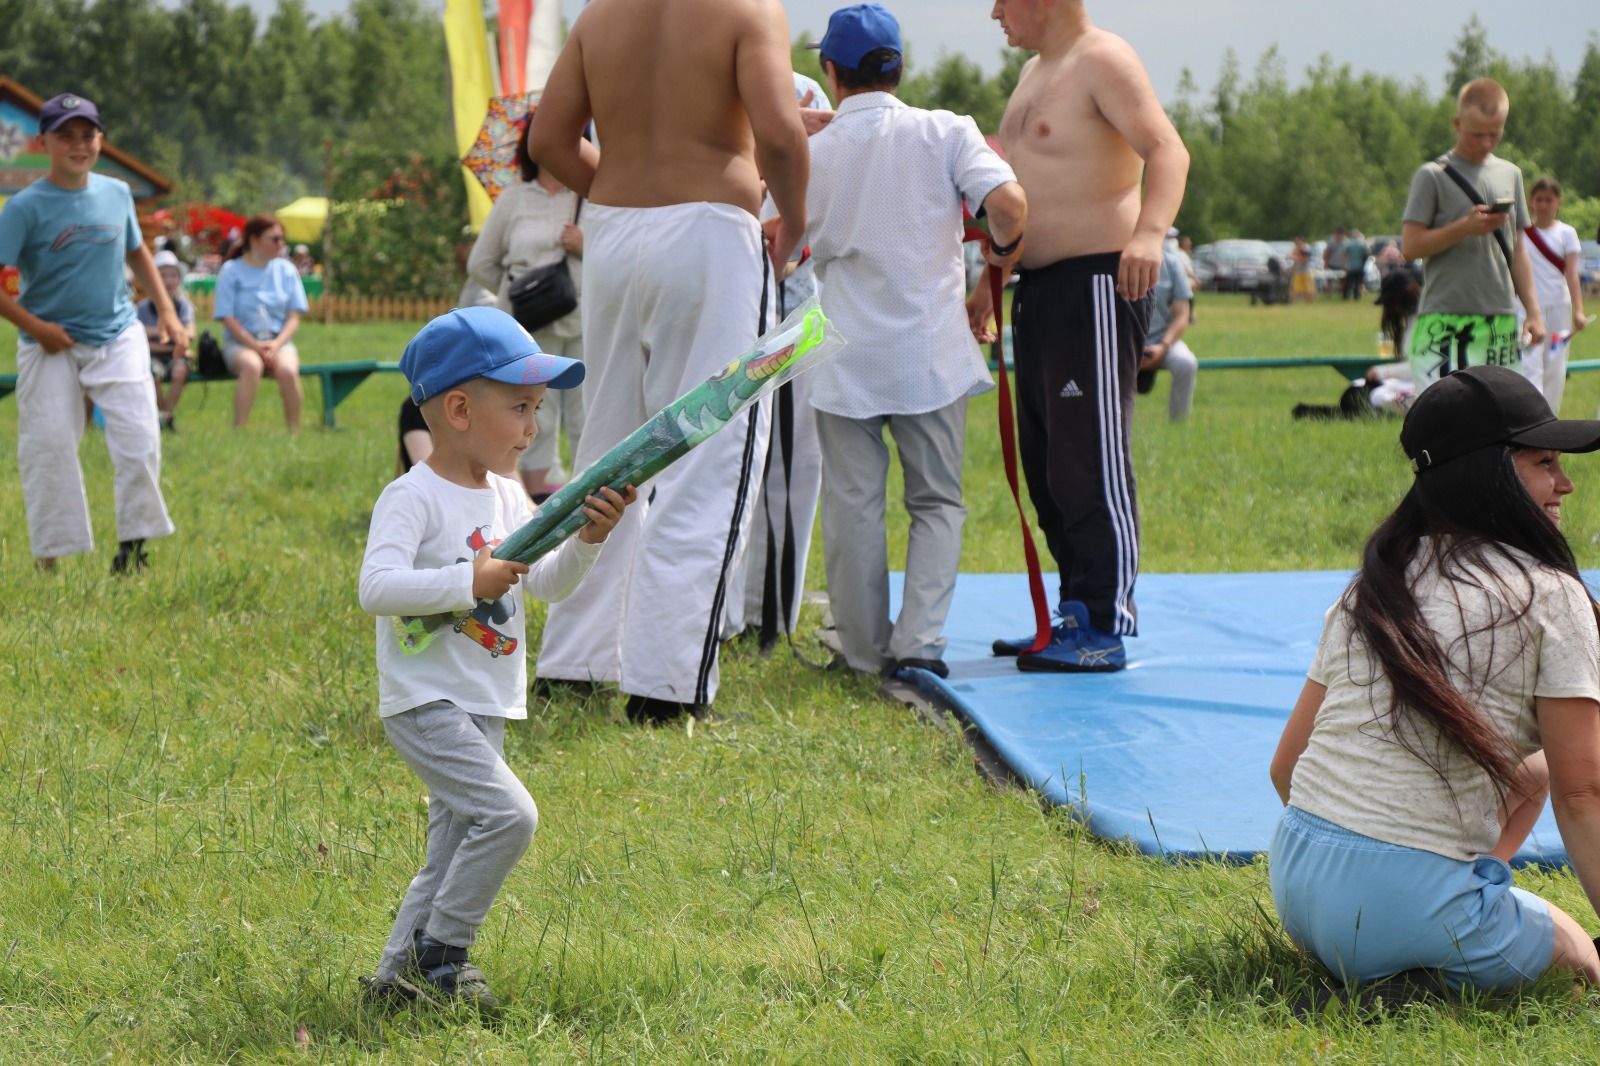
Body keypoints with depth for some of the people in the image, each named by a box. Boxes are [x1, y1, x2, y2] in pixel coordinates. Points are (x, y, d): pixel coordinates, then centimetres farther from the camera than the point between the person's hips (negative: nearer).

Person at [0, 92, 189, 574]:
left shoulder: (117, 193, 4)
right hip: (51, 346, -3)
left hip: (118, 338, 3)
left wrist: (166, 311, 14)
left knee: (140, 438, -6)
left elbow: (137, 253, 21)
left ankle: (133, 547, 6)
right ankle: (49, 558, 6)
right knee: (49, 447, -3)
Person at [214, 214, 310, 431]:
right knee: (251, 365, -37)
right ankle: (239, 431, -37)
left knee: (288, 370, -32)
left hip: (278, 341, 2)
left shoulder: (286, 270, 9)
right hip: (241, 342, -2)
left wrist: (276, 344, -11)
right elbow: (228, 318, -4)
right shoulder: (231, 271, 0)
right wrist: (255, 345, -15)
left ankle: (294, 432, -22)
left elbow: (294, 316, 6)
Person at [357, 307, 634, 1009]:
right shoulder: (413, 498, -15)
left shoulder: (509, 498, 10)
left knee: (453, 857, 12)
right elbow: (376, 588, -26)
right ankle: (438, 953, -8)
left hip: (486, 711, 9)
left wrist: (586, 541, -6)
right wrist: (469, 582, -30)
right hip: (426, 705, -9)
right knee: (509, 815, -21)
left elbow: (547, 585, 12)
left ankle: (398, 975, 22)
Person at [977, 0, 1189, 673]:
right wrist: (991, 280, 29)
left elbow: (1167, 150, -23)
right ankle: (1076, 614, 18)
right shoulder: (1037, 70, 20)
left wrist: (1149, 232, -39)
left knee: (1092, 461, -9)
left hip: (1096, 285, -10)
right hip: (1040, 288, 10)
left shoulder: (1104, 61, -10)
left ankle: (1106, 631, -7)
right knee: (1045, 464, 11)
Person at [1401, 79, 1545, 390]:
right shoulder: (1433, 176, -2)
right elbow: (1410, 246, -7)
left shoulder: (1510, 174, 15)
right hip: (1445, 320, -5)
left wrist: (1533, 309, 12)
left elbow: (1517, 249, 19)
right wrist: (1465, 227, -17)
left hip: (1501, 318, 5)